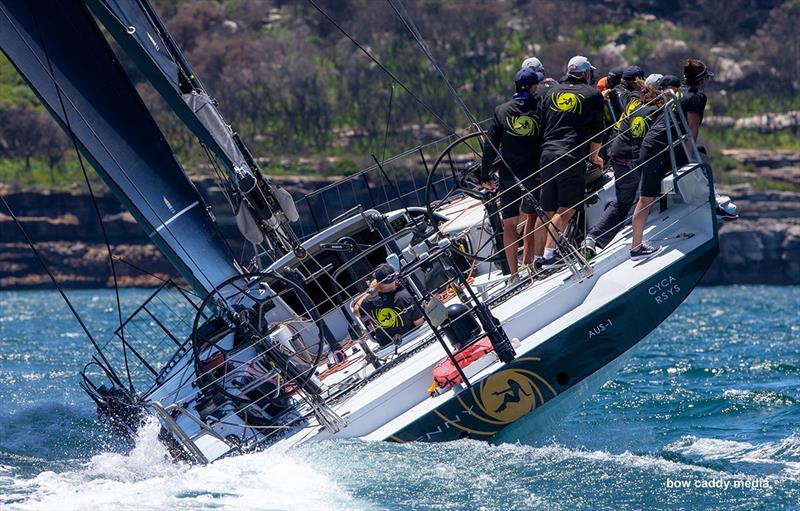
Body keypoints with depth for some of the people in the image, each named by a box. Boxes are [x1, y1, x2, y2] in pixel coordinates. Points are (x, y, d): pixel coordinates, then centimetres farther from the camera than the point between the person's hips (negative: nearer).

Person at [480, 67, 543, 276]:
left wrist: (485, 175, 7)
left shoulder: (501, 111, -1)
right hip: (535, 173, 0)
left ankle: (514, 273, 2)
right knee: (532, 219, 15)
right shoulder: (541, 108, -5)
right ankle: (528, 265, 15)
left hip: (508, 176, 1)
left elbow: (490, 146, 0)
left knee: (509, 223, 4)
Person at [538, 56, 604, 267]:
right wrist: (594, 155, 24)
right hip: (572, 156, -5)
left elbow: (542, 125, 20)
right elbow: (598, 130, 10)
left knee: (548, 211, 10)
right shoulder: (592, 94, 7)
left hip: (547, 154, 5)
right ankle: (549, 255, -17)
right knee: (567, 209, -6)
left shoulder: (554, 92, 18)